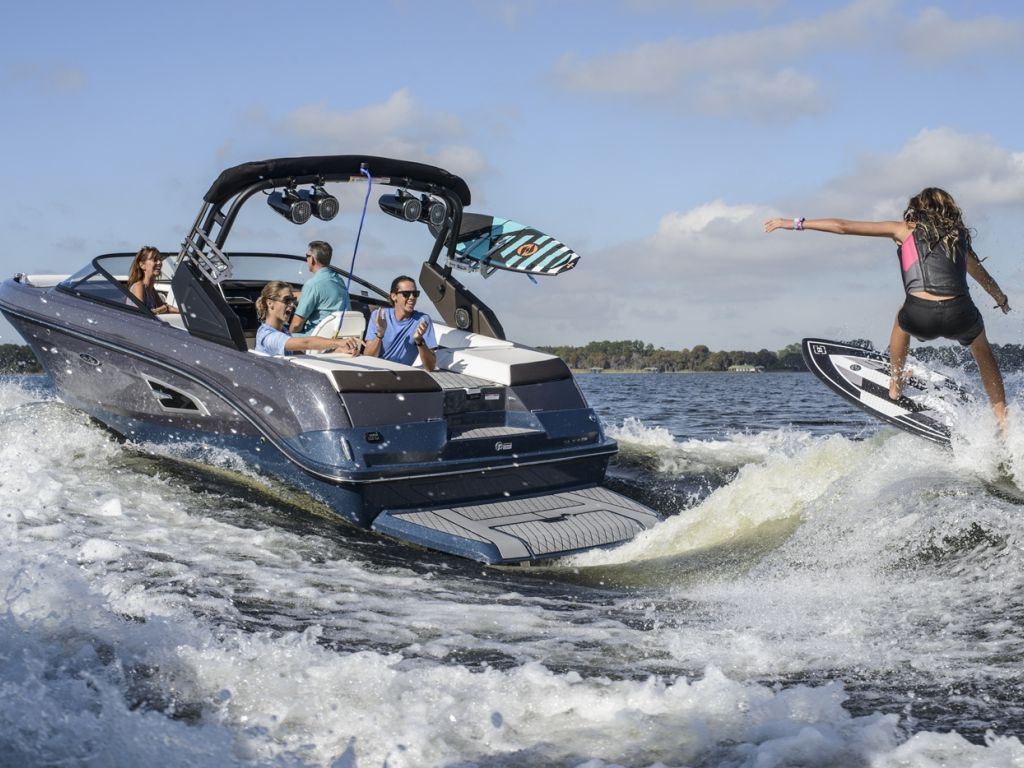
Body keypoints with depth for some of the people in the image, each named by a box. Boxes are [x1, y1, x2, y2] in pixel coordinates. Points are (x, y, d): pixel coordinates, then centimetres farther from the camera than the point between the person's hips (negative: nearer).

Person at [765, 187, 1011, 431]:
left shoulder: (905, 229, 19)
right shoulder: (958, 237, 27)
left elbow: (843, 226, 17)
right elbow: (985, 278, 45)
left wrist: (796, 223, 24)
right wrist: (1002, 300, 65)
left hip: (919, 317, -2)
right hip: (958, 316, 2)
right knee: (981, 349, 34)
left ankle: (895, 385, 41)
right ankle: (1002, 418, 29)